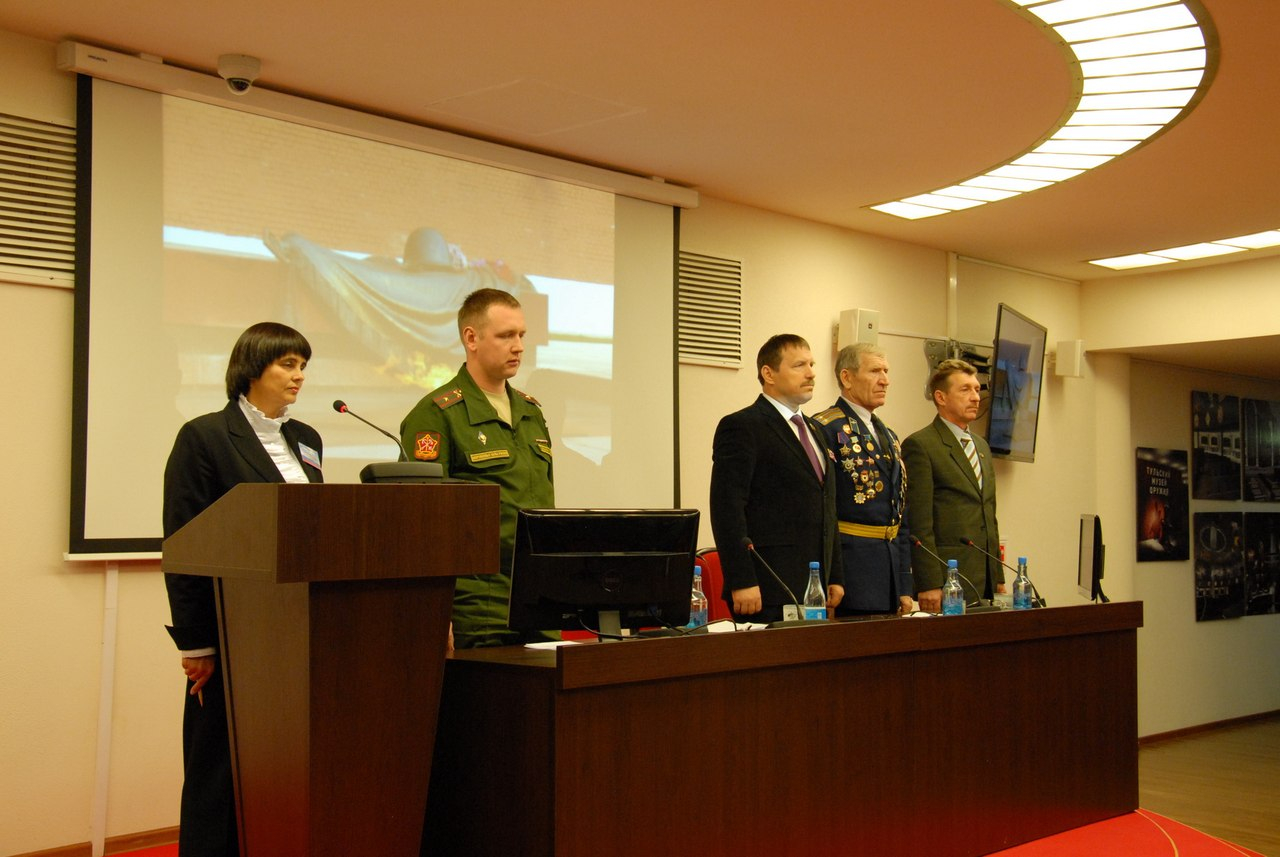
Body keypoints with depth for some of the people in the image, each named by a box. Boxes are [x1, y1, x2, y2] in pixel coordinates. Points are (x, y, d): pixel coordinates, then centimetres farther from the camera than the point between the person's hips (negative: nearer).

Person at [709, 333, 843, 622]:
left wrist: (835, 577, 17)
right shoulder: (741, 427, -7)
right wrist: (741, 582, -20)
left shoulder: (812, 431, 20)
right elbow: (727, 509, -14)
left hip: (813, 589, 8)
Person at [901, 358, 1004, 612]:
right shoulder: (920, 445, -7)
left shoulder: (981, 446, 19)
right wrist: (929, 585, -17)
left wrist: (999, 577, 17)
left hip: (985, 581, 7)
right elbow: (919, 523, -13)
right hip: (947, 579, -7)